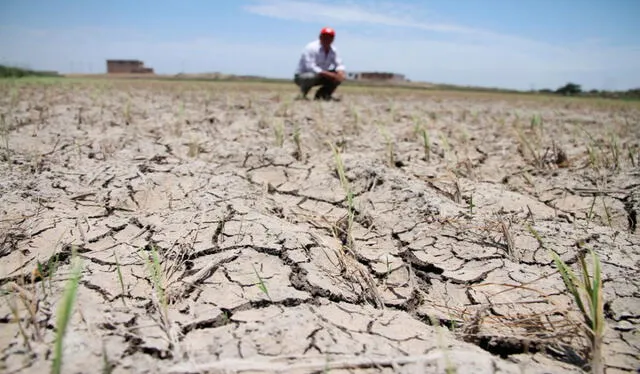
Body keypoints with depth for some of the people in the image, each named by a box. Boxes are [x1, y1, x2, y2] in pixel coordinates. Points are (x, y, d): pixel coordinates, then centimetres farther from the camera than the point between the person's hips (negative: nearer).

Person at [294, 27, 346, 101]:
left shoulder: (333, 50, 1)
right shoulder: (311, 48, -21)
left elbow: (339, 64, -1)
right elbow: (310, 67, -30)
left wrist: (340, 72, -27)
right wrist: (328, 74, -37)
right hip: (301, 76, -7)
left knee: (340, 75, -7)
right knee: (312, 76, -41)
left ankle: (321, 95, 3)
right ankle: (302, 95, -11)